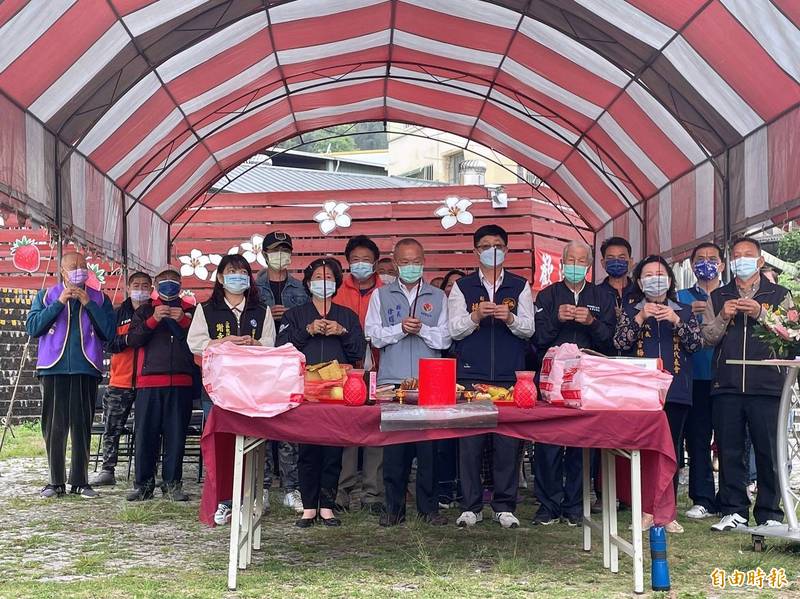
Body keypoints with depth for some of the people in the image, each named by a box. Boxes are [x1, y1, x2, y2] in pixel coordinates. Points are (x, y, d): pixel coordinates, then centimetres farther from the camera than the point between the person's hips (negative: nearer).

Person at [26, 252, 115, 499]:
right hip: (54, 369, 0)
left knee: (82, 426, 2)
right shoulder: (46, 297, 14)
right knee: (54, 427, 0)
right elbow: (32, 328, 0)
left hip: (86, 370, 0)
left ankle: (80, 481, 8)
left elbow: (109, 333, 0)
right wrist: (59, 303, -6)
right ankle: (56, 482, 7)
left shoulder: (99, 299, 12)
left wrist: (89, 304, -6)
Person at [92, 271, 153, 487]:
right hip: (121, 380, 2)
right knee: (112, 428, 4)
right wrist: (127, 339, -15)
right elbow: (108, 343, 3)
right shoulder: (119, 313, 11)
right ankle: (107, 471, 12)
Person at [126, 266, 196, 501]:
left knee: (176, 435, 1)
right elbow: (132, 339, 2)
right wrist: (153, 320, -11)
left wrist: (184, 322, -8)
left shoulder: (191, 311, 15)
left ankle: (172, 484, 7)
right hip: (149, 382, 0)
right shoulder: (145, 311, 16)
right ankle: (144, 484, 7)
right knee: (145, 434, 0)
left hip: (180, 382, 0)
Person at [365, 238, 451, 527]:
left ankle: (428, 506, 9)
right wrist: (401, 328, -11)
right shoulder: (381, 295, 11)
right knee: (393, 444, -1)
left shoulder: (437, 297, 12)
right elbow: (374, 336, 2)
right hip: (392, 380, 0)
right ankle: (394, 506, 8)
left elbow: (445, 339, 4)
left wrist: (422, 329, -12)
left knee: (429, 445, 0)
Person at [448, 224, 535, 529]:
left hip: (509, 376, 1)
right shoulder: (462, 287, 9)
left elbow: (529, 329, 4)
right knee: (470, 441, -1)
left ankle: (505, 506, 9)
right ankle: (470, 506, 8)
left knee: (509, 441, 0)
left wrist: (509, 318, -15)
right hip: (471, 375, 0)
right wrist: (475, 316, -14)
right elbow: (454, 330, 3)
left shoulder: (520, 286, 11)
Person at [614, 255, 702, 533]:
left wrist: (676, 320, -10)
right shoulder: (631, 311, 13)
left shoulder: (684, 311, 16)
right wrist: (640, 318, -10)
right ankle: (646, 510, 0)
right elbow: (620, 344, 0)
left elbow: (696, 343, 3)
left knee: (671, 451, 0)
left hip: (675, 391, 1)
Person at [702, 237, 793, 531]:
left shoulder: (779, 295, 10)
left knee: (769, 452, 0)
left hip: (766, 385, -2)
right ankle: (734, 511, 11)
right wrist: (723, 317, -7)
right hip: (726, 386, 2)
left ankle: (769, 513, 9)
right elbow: (707, 337, 10)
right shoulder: (718, 297, 17)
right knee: (729, 452, 3)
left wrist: (760, 314, -13)